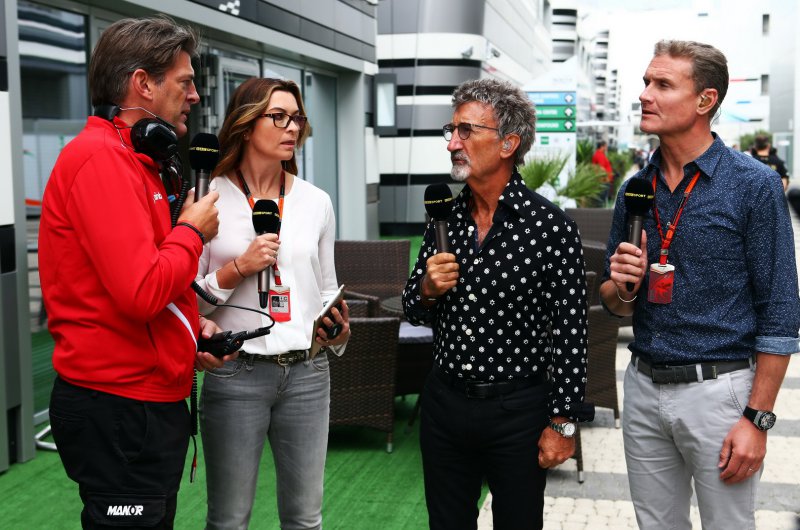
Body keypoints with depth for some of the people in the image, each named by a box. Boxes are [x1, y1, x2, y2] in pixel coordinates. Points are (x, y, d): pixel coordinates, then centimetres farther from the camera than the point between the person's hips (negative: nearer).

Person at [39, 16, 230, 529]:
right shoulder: (100, 159, -18)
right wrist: (192, 231, -10)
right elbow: (142, 291, -27)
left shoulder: (128, 158, 14)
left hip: (149, 403, 10)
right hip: (120, 410, -10)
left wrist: (192, 324, 7)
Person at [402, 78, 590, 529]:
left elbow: (570, 333, -11)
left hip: (518, 409, -4)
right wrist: (427, 290, -9)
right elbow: (414, 313, 13)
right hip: (445, 402, 5)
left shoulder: (551, 226, -12)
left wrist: (562, 423, -11)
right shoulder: (445, 218, 3)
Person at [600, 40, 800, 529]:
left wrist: (758, 419, -13)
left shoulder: (754, 185, -10)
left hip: (718, 390, -5)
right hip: (645, 388, 5)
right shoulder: (635, 189, 6)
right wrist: (623, 288, -9)